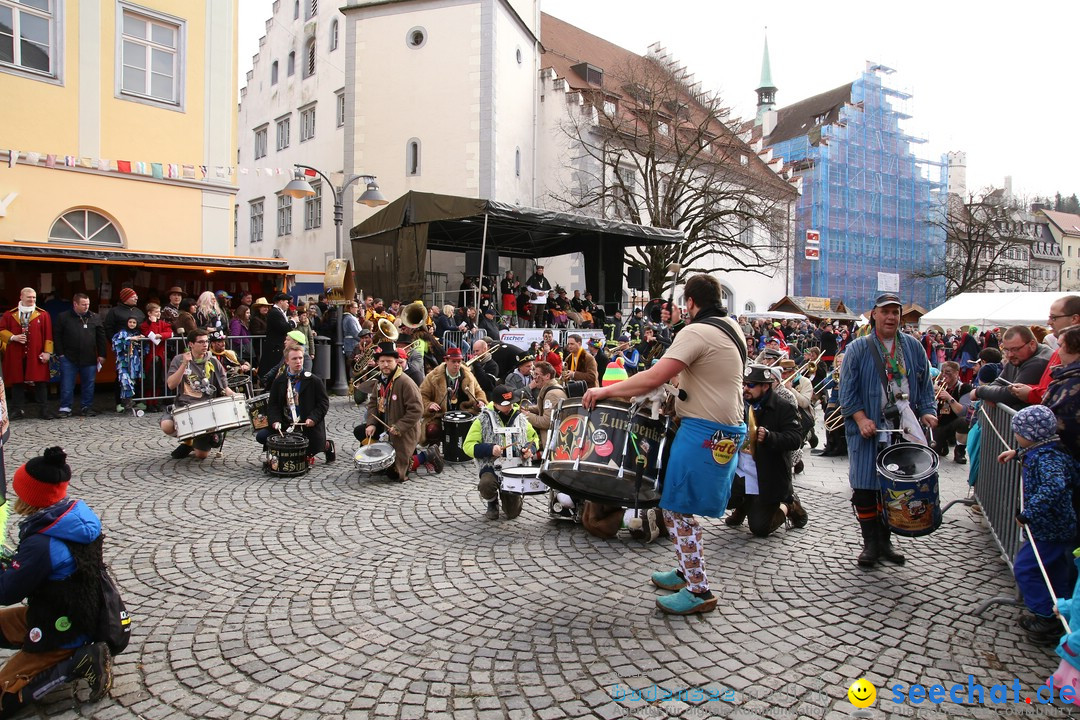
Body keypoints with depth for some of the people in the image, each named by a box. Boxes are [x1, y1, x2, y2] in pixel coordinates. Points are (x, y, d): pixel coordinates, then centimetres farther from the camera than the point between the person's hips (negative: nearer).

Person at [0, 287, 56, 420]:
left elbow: (48, 335, 0)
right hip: (15, 355, 2)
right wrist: (13, 337, -10)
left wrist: (47, 351, -6)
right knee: (17, 381, 6)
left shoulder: (43, 315, 4)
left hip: (36, 355, -2)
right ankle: (17, 410, 14)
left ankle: (44, 409, 4)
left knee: (40, 381, -1)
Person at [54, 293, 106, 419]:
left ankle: (87, 407, 17)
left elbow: (101, 337, 8)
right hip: (69, 359, -2)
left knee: (89, 385, 7)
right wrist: (60, 353, -3)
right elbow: (57, 337, 3)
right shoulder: (63, 317, 1)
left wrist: (101, 354, 3)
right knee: (67, 385, 2)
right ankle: (65, 408, 11)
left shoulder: (95, 318, 6)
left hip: (89, 359, 2)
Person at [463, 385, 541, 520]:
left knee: (512, 513, -4)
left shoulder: (520, 419, 7)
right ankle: (492, 503, 1)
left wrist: (530, 449, -3)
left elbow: (533, 437, 21)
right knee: (486, 484, -37)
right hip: (491, 467, -2)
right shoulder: (483, 420, -4)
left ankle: (515, 500, 35)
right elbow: (468, 446, -6)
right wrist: (490, 449, -23)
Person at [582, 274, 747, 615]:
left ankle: (699, 591, 6)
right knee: (680, 503, 19)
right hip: (728, 430, 10)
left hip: (704, 432, -10)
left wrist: (605, 391, -20)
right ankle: (687, 572, 31)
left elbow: (654, 377, -26)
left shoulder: (696, 332, -18)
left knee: (677, 508, -2)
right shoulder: (732, 328, 11)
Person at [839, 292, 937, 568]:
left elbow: (925, 384, 15)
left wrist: (926, 411, -1)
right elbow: (848, 389, -3)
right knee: (865, 486, -3)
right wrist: (861, 418, -15)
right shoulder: (858, 349, 2)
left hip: (902, 428, 3)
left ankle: (885, 540, 21)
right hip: (869, 429, -3)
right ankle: (871, 543, 10)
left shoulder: (913, 347, 12)